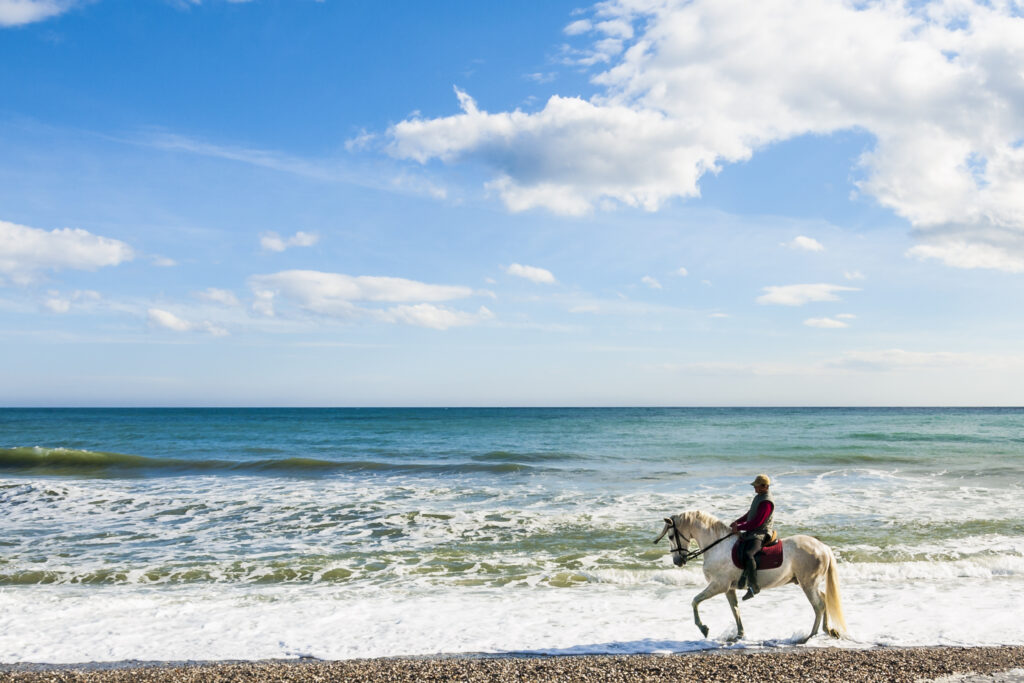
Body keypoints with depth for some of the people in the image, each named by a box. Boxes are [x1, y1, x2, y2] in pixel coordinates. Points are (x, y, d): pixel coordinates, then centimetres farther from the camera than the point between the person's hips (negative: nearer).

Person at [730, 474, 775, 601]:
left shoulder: (767, 502, -17)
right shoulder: (759, 497, 16)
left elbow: (757, 522, -23)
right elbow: (750, 514, 26)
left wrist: (739, 527, -17)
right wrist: (737, 522, 13)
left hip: (760, 535, -11)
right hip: (751, 533, 11)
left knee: (747, 553, -34)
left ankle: (754, 586, -29)